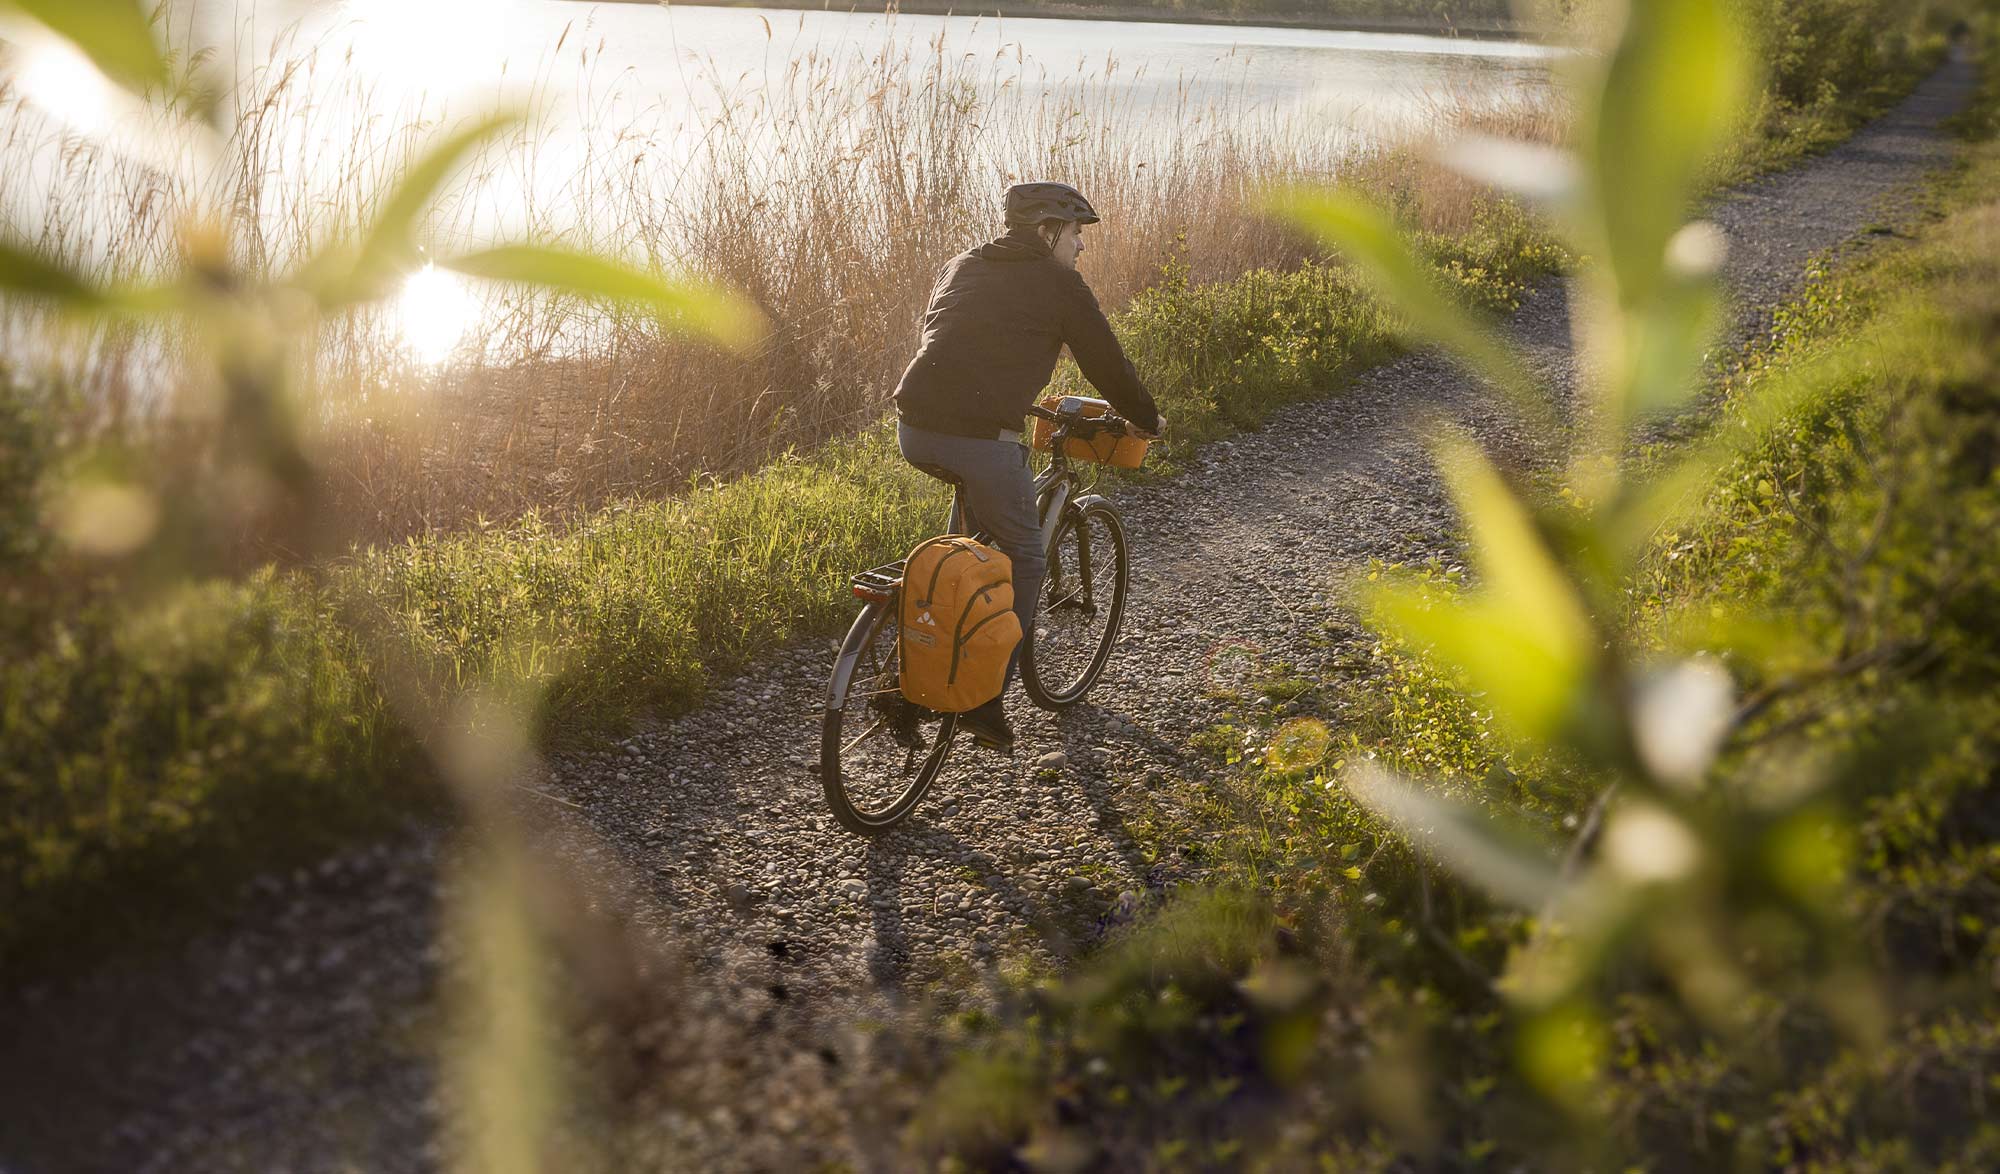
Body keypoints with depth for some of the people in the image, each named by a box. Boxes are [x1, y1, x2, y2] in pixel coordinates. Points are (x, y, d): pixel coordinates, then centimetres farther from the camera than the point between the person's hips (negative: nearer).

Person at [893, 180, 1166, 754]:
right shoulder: (1059, 282, 4)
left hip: (914, 430, 7)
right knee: (1024, 557, 12)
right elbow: (1106, 363, 9)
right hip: (979, 438, -7)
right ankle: (986, 697, 10)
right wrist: (1149, 420, 25)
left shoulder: (961, 266, 23)